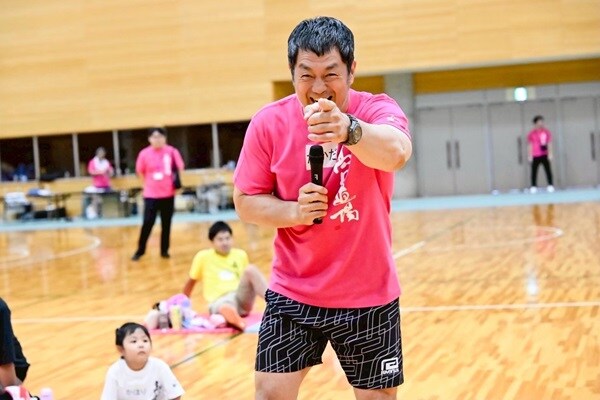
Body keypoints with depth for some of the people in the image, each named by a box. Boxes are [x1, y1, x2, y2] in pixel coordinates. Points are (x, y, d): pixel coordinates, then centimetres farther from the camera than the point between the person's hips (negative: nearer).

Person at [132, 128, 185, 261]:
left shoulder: (172, 151, -5)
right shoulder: (144, 153, -5)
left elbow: (180, 169, 5)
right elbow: (140, 172, 7)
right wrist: (150, 182, 5)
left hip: (168, 194, 1)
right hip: (151, 194, -1)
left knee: (166, 224, 8)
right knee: (147, 223, -5)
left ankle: (164, 250, 20)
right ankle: (140, 251, 7)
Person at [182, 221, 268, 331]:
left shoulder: (241, 255, 13)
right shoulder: (203, 256, 4)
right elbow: (191, 282, 13)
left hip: (240, 296, 4)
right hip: (219, 301, -4)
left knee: (251, 269, -28)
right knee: (229, 312, -45)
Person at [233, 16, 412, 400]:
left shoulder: (377, 108, -13)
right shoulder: (269, 123, -7)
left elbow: (396, 152, -36)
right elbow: (245, 202, -2)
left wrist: (349, 130, -58)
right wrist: (294, 211, -23)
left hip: (369, 294, -1)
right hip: (293, 292, 1)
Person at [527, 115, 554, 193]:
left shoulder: (546, 132, 4)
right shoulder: (532, 133, -1)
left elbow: (549, 143, 5)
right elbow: (530, 145, 0)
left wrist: (550, 153, 0)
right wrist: (530, 155, -3)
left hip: (545, 155, 1)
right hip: (535, 156, -1)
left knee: (548, 170, -2)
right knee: (534, 171, -1)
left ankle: (550, 186, 1)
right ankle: (533, 187, 1)